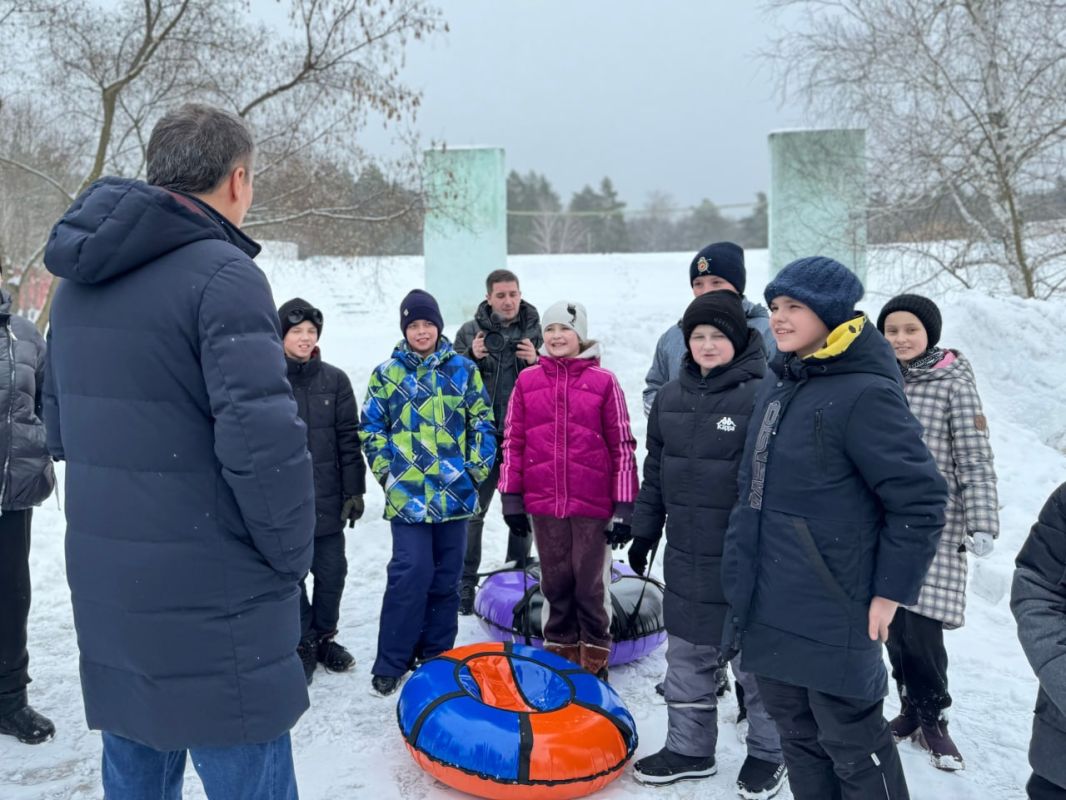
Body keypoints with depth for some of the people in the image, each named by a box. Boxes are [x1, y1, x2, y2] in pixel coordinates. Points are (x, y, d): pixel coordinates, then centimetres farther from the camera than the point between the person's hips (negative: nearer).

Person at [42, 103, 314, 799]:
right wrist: (291, 555, -9)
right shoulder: (222, 275, -17)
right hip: (211, 605, -8)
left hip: (104, 590, 8)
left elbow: (63, 428, 16)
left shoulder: (79, 282, 10)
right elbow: (264, 441, -25)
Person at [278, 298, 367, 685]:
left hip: (328, 500, 2)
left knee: (332, 573, 11)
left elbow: (349, 440, 3)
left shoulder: (334, 380, 2)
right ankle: (304, 643, 26)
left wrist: (354, 491, 0)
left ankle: (324, 638, 32)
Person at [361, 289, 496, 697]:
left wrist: (477, 470, -2)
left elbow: (482, 424, 6)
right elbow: (372, 428, 7)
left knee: (446, 577, 9)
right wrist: (386, 472, -2)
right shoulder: (387, 374, 4)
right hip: (407, 494, -2)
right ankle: (390, 664, 4)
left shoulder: (464, 369, 6)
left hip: (455, 492, 2)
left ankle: (438, 657, 24)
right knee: (411, 573, -9)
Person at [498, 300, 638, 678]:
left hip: (592, 503, -2)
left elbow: (622, 445, -2)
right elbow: (512, 441, 7)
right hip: (543, 503, 2)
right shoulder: (527, 380, 4)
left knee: (591, 583, 8)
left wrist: (624, 505, -5)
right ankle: (559, 650, 30)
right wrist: (511, 497, 4)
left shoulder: (603, 381, -3)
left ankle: (594, 657, 26)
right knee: (555, 582, 14)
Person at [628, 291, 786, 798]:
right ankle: (688, 748, 32)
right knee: (686, 657, 16)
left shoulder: (763, 396, -12)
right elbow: (655, 473, 14)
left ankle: (767, 752, 30)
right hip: (685, 555, 6)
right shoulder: (670, 398, 7)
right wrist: (643, 532, 14)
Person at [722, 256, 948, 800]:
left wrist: (891, 590, -13)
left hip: (832, 613, -8)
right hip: (768, 606, 8)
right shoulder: (778, 384, 8)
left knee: (851, 743, 7)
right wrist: (744, 570, 20)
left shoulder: (865, 393, -17)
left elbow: (919, 500, -16)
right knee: (796, 733, 21)